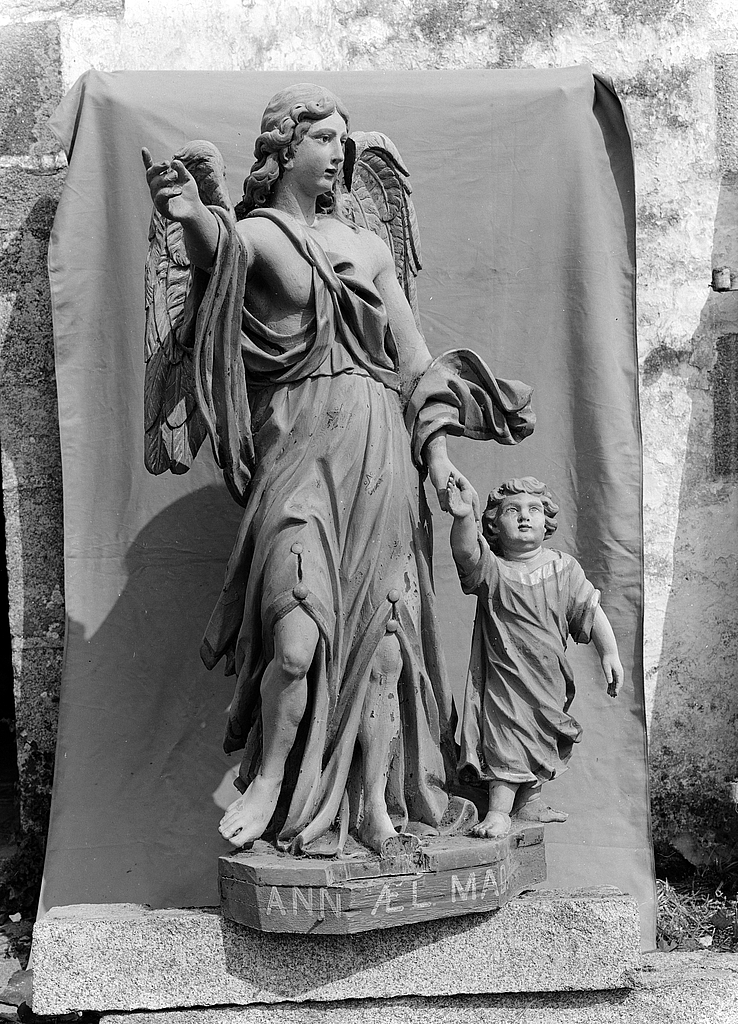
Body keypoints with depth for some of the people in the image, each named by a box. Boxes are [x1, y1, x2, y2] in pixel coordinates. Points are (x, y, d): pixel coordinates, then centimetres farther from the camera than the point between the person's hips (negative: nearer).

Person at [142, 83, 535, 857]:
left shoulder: (366, 245, 17)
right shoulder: (256, 233, 4)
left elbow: (412, 352, 17)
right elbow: (222, 248, -21)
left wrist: (436, 447, 7)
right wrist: (192, 216, -44)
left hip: (381, 447, 4)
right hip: (300, 444, -4)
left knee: (383, 627, 2)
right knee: (299, 635, -16)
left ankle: (377, 800, 14)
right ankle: (269, 782, 7)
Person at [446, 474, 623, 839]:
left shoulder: (564, 567, -1)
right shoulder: (491, 569, -12)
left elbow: (591, 611, 0)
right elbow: (466, 552, -33)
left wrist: (609, 652, -10)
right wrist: (463, 517, -53)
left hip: (550, 679, 5)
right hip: (505, 674, -5)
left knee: (543, 742, 18)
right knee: (509, 739, -12)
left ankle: (530, 802, 35)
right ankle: (499, 810, -4)